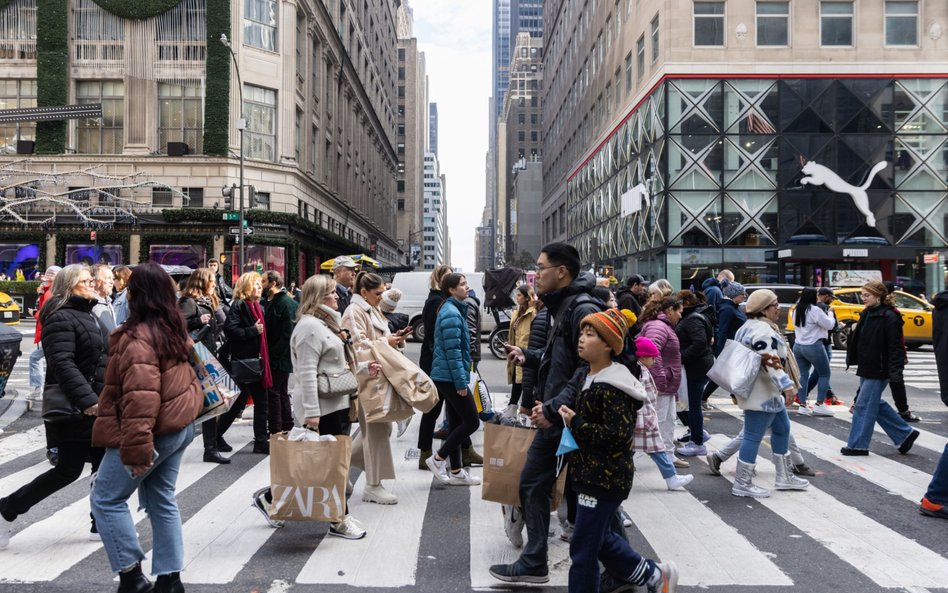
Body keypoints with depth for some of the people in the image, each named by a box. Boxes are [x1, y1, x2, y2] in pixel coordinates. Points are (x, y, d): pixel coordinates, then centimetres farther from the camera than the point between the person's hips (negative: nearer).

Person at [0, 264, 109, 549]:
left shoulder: (89, 316, 17)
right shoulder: (61, 318, -14)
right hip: (74, 409, -9)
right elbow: (63, 365, -25)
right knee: (69, 469, -4)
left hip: (98, 405, 9)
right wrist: (87, 400, -31)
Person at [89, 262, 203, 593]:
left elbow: (140, 397, -27)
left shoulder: (138, 336, -20)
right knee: (162, 500, 14)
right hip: (179, 425, 9)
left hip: (155, 429, -9)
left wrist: (136, 448, -28)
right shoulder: (173, 327, 8)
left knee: (106, 499, 5)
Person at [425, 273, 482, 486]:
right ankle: (438, 459, 2)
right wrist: (461, 382, -19)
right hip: (450, 377, -10)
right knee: (471, 421, -5)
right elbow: (452, 351, -20)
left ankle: (456, 472, 17)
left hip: (445, 377, 10)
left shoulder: (454, 310, 16)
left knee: (456, 423, 12)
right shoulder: (451, 314, -16)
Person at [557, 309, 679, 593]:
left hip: (604, 480, -10)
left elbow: (618, 435, -26)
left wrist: (575, 423, -23)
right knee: (599, 538, 22)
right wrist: (564, 417, 8)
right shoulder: (586, 377, 9)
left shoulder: (612, 388, -21)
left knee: (583, 548, 0)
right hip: (592, 474, 10)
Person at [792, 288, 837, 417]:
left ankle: (802, 405, 7)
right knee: (825, 374, 7)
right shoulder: (815, 310, -16)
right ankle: (819, 405, 3)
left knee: (803, 375, 11)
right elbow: (830, 325, -12)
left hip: (798, 346, 7)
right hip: (813, 346, -7)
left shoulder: (796, 310, 8)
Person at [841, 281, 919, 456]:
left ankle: (858, 445, 6)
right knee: (874, 404, 15)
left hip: (878, 370, -9)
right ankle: (905, 434, 26)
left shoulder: (889, 317, -15)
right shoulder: (867, 314, 12)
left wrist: (895, 372, -22)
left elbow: (895, 347, -19)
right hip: (866, 368, 9)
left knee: (864, 405, -4)